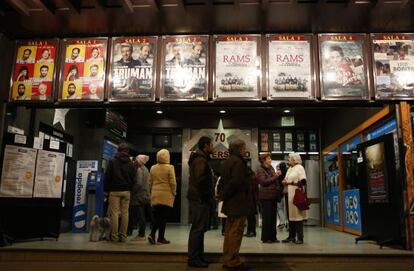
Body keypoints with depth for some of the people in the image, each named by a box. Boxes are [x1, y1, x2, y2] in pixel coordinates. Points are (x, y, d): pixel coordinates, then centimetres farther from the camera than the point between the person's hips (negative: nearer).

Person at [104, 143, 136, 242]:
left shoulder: (112, 162, -2)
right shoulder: (130, 164, 6)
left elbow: (107, 177, -2)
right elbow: (134, 179, 6)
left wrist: (107, 189, 6)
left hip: (114, 191, -2)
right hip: (126, 191, 3)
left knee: (114, 213, -1)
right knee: (125, 213, 5)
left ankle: (114, 236, 0)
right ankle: (123, 236, 7)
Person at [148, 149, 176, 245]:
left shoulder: (153, 168, 6)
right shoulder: (169, 168, -8)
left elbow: (150, 182, 11)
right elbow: (172, 183, -8)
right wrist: (174, 193, 4)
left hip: (155, 195, 4)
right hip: (166, 195, -4)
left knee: (156, 216, 12)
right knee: (163, 217, 2)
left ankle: (152, 234, -4)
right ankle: (161, 238, 6)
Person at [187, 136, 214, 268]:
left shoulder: (200, 158, 18)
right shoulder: (201, 160, -15)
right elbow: (200, 180, -26)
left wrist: (209, 196, 15)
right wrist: (206, 196, -15)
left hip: (199, 199, 11)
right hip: (200, 199, -11)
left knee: (199, 228, 15)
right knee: (198, 228, -5)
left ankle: (198, 256, 24)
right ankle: (193, 258, 2)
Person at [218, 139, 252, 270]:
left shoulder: (227, 162, 16)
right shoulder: (238, 162, -16)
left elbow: (222, 181, 16)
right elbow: (236, 182, -24)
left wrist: (222, 194, 7)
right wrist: (224, 195, -14)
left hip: (230, 203, 10)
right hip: (238, 203, -10)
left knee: (229, 231, 15)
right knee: (236, 232, -4)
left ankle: (227, 260, 23)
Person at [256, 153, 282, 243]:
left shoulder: (271, 168, 17)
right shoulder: (260, 170, -5)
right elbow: (263, 182, -16)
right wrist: (275, 176, -15)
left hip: (273, 196, 7)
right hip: (266, 196, -7)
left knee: (273, 217, 8)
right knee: (267, 217, -4)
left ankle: (273, 237, 16)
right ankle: (265, 238, 3)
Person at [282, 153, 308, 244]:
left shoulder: (299, 167, -4)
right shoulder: (290, 169, 20)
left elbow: (303, 181, -14)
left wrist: (292, 183, -22)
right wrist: (285, 182, 4)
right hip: (289, 195, 8)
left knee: (297, 215, -5)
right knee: (290, 215, 10)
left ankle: (300, 238, 2)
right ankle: (291, 236, 18)